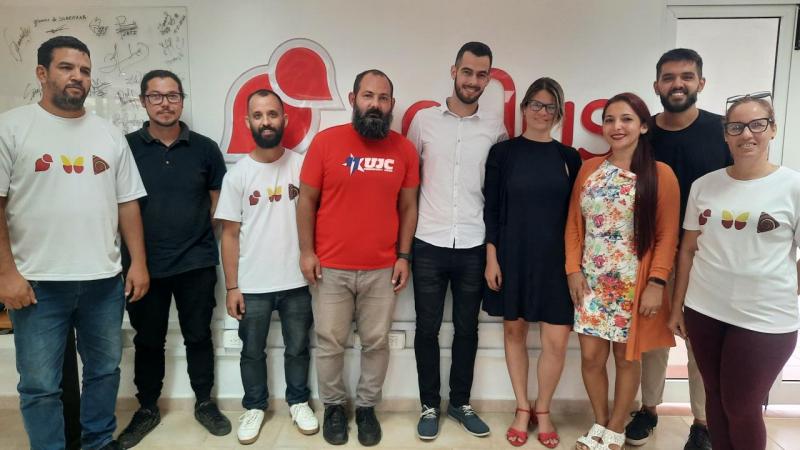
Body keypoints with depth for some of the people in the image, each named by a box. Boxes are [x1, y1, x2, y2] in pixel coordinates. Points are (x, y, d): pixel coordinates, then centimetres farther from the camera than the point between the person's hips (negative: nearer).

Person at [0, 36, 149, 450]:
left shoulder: (110, 135, 9)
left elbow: (127, 204, 9)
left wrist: (138, 262, 4)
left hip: (104, 280, 4)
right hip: (38, 282, -3)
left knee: (104, 370, 16)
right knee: (40, 384, 7)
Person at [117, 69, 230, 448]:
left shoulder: (205, 148, 1)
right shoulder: (126, 147, -1)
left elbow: (219, 201, 9)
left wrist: (196, 231, 1)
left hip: (197, 263, 0)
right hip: (145, 264, 0)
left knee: (198, 336, 11)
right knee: (148, 341, 14)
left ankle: (205, 403, 29)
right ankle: (147, 409, 32)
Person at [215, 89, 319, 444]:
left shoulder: (302, 165, -3)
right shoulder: (237, 174, -3)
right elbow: (230, 234, -1)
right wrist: (231, 287, -4)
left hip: (297, 281, 0)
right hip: (252, 284, 0)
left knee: (297, 348, 15)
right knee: (252, 351, 15)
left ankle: (298, 401, 36)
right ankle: (254, 406, 36)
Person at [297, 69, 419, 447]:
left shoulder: (405, 149, 1)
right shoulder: (325, 142, -5)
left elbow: (408, 207, 7)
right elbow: (307, 201, 0)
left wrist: (403, 256, 3)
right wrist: (306, 251, -3)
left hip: (381, 269, 2)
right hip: (330, 268, -1)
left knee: (376, 343, 12)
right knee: (330, 343, 11)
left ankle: (366, 407, 32)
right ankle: (333, 407, 32)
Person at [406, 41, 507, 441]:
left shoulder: (495, 127, 4)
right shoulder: (424, 119, 1)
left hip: (473, 246, 1)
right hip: (429, 244, -1)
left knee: (467, 329, 12)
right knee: (427, 329, 8)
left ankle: (460, 402, 30)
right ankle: (430, 405, 25)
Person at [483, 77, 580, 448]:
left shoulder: (568, 157, 5)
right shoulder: (503, 153, 0)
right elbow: (491, 210, -1)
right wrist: (492, 258, -6)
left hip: (555, 259, 1)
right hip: (512, 256, 0)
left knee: (557, 340, -2)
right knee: (514, 331, 10)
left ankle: (542, 410, 23)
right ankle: (522, 409, 28)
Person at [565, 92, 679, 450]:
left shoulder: (660, 175, -6)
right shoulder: (589, 169, 5)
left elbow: (667, 236, -7)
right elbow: (573, 225, 6)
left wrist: (656, 283, -13)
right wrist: (573, 269, -2)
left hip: (635, 284, -3)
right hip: (592, 281, 3)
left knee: (627, 357, 10)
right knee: (591, 356, 7)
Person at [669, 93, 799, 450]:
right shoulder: (704, 185, 3)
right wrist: (677, 306, 8)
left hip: (766, 318, -3)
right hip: (704, 311, 3)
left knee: (741, 407, 8)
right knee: (716, 399, 16)